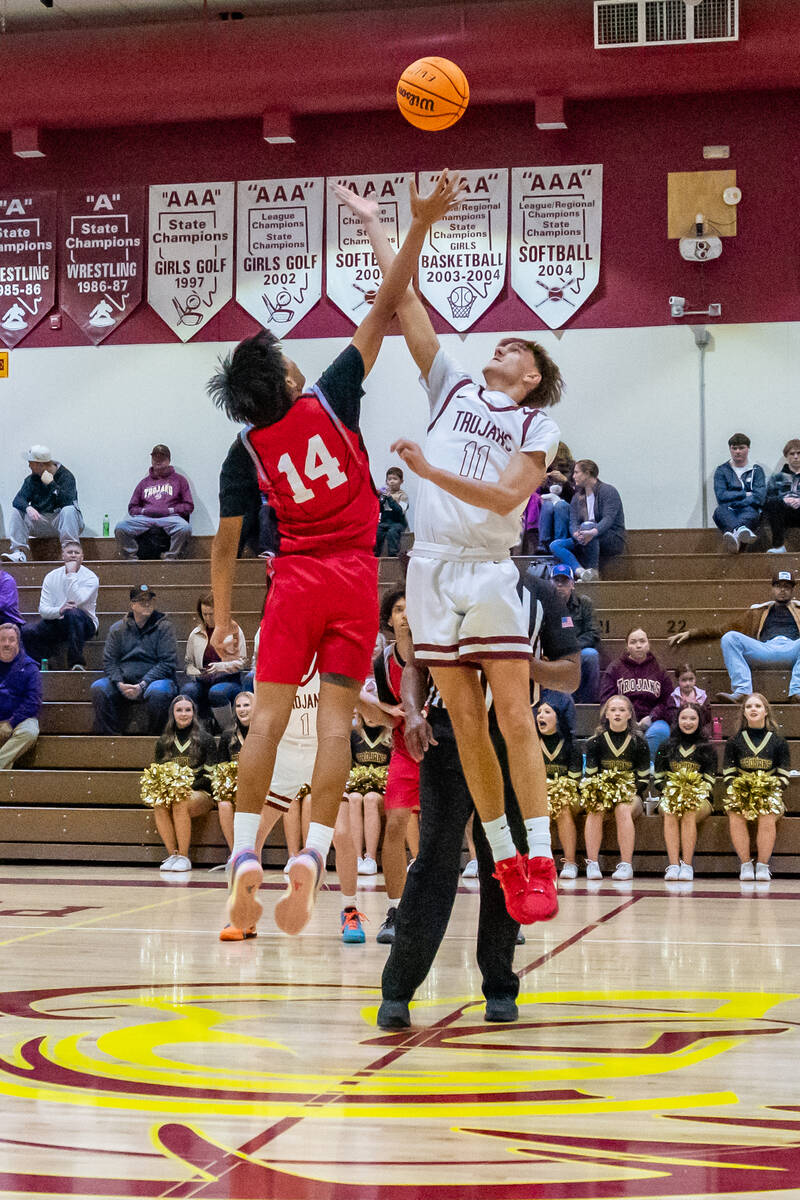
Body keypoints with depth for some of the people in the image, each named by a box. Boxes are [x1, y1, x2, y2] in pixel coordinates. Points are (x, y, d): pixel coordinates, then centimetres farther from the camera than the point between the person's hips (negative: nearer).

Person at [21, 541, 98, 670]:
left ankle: (77, 662, -36)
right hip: (55, 623, 3)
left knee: (72, 613, -39)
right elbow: (43, 609, -3)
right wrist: (59, 610, -26)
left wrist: (71, 574, -18)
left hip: (84, 624, -3)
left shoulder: (90, 578, -5)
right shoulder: (51, 577, 5)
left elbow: (76, 601, -23)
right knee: (26, 632, -24)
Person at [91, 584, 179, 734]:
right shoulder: (118, 628, 10)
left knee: (158, 691, -37)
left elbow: (168, 663, -6)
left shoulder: (163, 626, 1)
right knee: (98, 688, -23)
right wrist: (119, 684, -14)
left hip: (154, 680, -3)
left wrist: (142, 685, -17)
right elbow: (109, 662, 7)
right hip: (124, 681, 3)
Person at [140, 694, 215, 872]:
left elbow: (210, 776, 0)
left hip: (200, 793, -3)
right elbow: (157, 773, 18)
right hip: (168, 791, 3)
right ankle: (172, 855, -26)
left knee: (180, 804, -37)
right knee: (159, 806, -33)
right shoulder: (163, 742, 16)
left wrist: (187, 787, -15)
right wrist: (166, 787, -5)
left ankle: (184, 856, -28)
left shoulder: (205, 740, 5)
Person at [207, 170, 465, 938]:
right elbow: (383, 312, -1)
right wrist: (419, 229, 1)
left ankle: (246, 856, -6)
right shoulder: (331, 399, 0)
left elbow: (226, 543, 6)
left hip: (295, 580, 1)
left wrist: (221, 618, 17)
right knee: (335, 719, -3)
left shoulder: (248, 449, 3)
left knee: (268, 716, 1)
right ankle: (311, 855, -11)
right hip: (355, 577, 0)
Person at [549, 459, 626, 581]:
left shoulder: (608, 491, -5)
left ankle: (593, 570, -32)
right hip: (585, 543, 6)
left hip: (613, 540, -6)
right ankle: (580, 571, -39)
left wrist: (593, 532, -41)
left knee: (587, 525, -36)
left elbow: (608, 518, -20)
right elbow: (573, 522, 0)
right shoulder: (577, 498, 14)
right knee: (555, 545, -16)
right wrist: (576, 534, -26)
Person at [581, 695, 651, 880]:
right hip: (601, 790, 1)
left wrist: (631, 796, -12)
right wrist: (595, 798, -12)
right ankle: (592, 864, -34)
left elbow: (644, 778, 4)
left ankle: (626, 865, -36)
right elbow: (589, 775, 5)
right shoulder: (596, 741, 8)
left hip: (630, 795, -1)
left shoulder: (638, 742, 5)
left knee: (623, 809, -35)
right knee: (595, 810, -32)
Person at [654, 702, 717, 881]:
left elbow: (709, 781, 5)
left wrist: (694, 795, -12)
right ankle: (673, 865, -41)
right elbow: (658, 778, 12)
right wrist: (667, 792, -7)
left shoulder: (707, 749, 12)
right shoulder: (666, 747, 18)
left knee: (689, 814, -35)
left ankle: (687, 865, -38)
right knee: (670, 814, -34)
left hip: (700, 798, -1)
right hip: (670, 795, 1)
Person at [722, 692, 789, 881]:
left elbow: (783, 776, 8)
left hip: (769, 793, 0)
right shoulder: (734, 742, 14)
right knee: (735, 817, -32)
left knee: (768, 818, -33)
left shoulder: (779, 742, 12)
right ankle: (745, 864, -21)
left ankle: (763, 865, -20)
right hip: (740, 792, 1)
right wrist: (736, 792, -11)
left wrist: (774, 793, -10)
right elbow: (728, 774, 7)